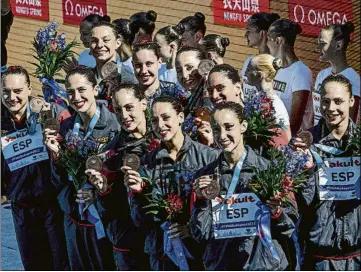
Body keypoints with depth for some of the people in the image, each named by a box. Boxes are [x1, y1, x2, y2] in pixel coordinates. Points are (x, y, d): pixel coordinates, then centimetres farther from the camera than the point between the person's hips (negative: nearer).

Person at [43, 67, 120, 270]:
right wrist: (56, 153, -8)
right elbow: (60, 179, 9)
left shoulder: (113, 124, -12)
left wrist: (99, 193, -21)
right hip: (74, 216, 5)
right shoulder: (66, 127, 5)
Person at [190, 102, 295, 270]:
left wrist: (277, 213, -21)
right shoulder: (205, 175, 1)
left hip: (264, 264, -2)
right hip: (220, 265, 2)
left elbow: (287, 230, -3)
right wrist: (202, 200, -13)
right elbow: (201, 235, 0)